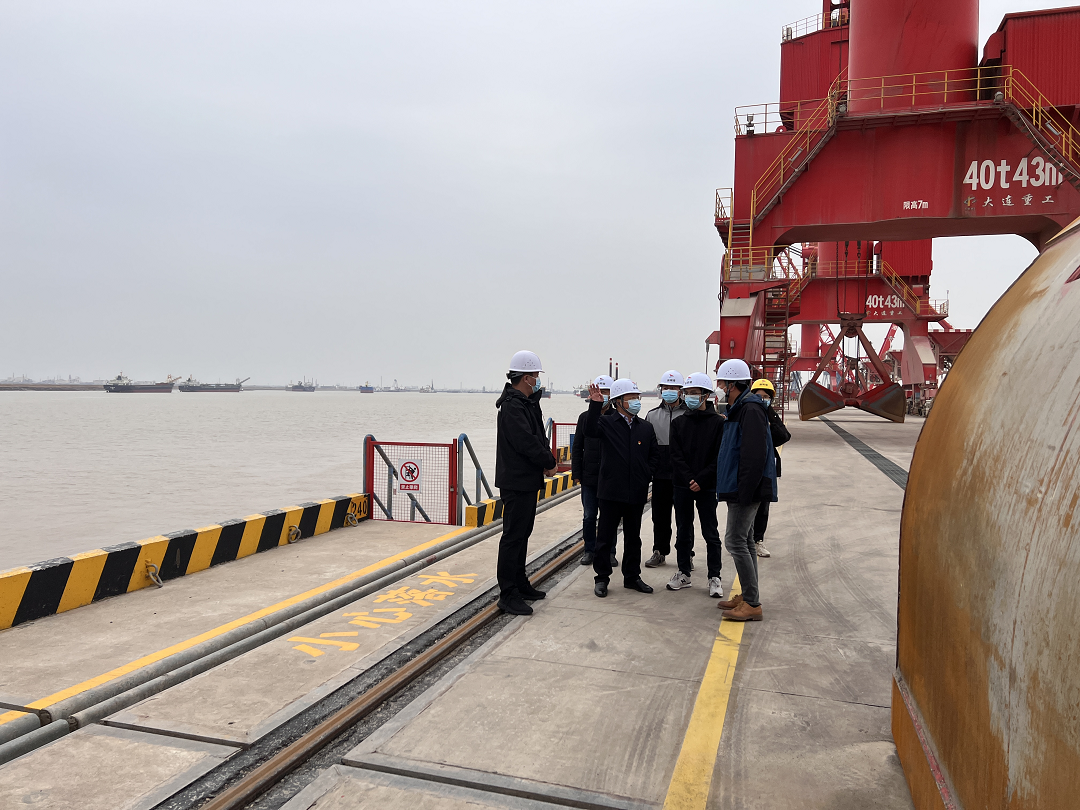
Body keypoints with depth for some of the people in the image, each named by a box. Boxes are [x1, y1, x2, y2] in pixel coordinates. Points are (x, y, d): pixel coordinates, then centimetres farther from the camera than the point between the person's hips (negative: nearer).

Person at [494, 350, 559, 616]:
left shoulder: (528, 403, 14)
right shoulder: (512, 407, -19)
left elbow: (538, 436, 13)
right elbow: (527, 443, -24)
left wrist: (547, 460, -4)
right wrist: (550, 463, -10)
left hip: (527, 481, 11)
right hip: (516, 482, -11)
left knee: (522, 533, 18)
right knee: (513, 536, -5)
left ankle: (520, 583, 30)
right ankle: (508, 594, 0)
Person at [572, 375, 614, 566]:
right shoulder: (585, 417, 6)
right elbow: (577, 448, 8)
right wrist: (577, 474, 3)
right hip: (589, 477, 2)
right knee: (589, 517, 7)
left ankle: (609, 552, 17)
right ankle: (590, 550, 19)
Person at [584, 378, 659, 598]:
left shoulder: (646, 427, 9)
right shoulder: (607, 422, -3)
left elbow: (654, 454, 15)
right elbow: (590, 431, -24)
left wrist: (647, 474, 2)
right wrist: (595, 405, -32)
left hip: (637, 492, 4)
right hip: (611, 491, -4)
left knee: (633, 537, 14)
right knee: (605, 536, 4)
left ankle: (632, 577, 27)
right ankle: (602, 578, 16)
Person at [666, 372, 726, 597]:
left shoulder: (718, 423, -3)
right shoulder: (679, 423, 6)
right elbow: (676, 455, 1)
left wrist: (701, 480, -15)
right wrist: (689, 479, -12)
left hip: (707, 486, -3)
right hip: (682, 485, 3)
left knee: (710, 533, 3)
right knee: (683, 531, 11)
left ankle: (714, 577, 11)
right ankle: (684, 573, 22)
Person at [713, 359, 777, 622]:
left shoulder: (750, 410, -17)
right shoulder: (738, 409, 17)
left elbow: (755, 455, -24)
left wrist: (744, 492, -24)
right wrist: (729, 488, 18)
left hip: (747, 490, -11)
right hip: (739, 490, 11)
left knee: (735, 541, -9)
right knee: (743, 541, 15)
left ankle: (752, 604, -3)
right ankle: (748, 596, 25)